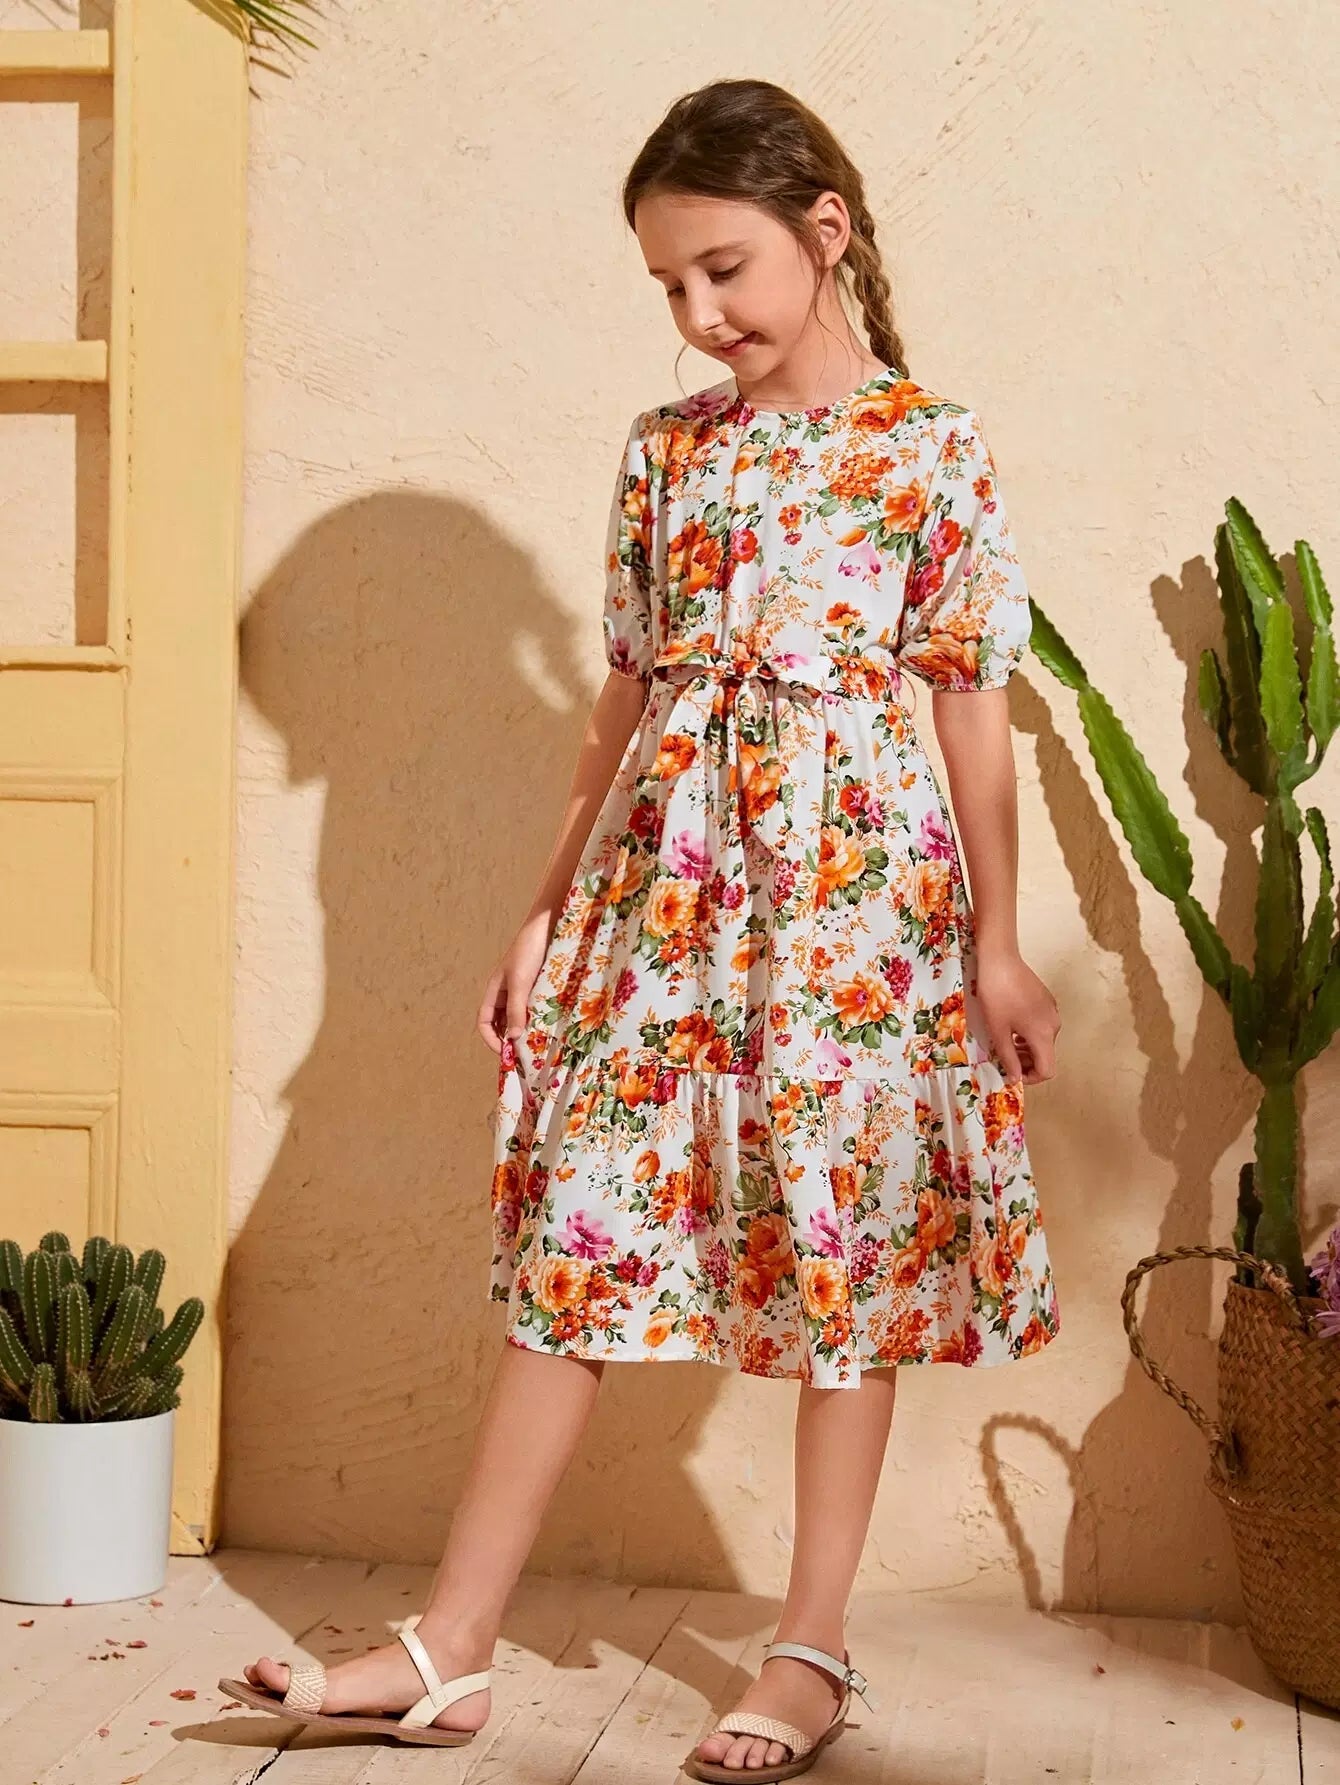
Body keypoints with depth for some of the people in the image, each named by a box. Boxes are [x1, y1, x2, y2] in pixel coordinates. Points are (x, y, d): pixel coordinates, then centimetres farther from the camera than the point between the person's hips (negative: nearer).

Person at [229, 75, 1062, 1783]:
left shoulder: (934, 442, -1)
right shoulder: (665, 448, 10)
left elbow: (973, 703, -1)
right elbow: (627, 698, 13)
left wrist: (996, 941, -2)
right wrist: (547, 915, 12)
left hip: (853, 873, -4)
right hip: (662, 875, 4)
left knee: (848, 1248, 3)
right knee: (578, 1233, 3)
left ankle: (811, 1647, 17)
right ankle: (452, 1644, 9)